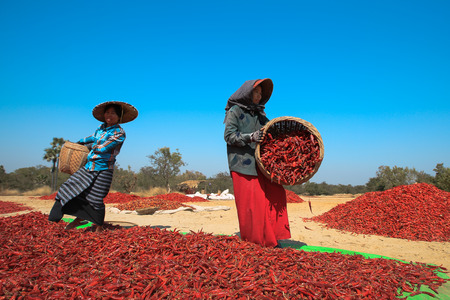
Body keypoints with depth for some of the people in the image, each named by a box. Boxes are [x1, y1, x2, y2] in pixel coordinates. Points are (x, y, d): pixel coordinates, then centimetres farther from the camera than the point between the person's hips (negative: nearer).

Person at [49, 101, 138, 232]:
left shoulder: (119, 133, -11)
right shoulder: (101, 127, 11)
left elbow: (104, 148, -17)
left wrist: (91, 146, 1)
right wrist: (78, 142, 42)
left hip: (103, 169, -7)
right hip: (88, 166, 7)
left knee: (95, 200, -6)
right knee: (73, 190, 7)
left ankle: (99, 227, 17)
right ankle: (79, 219, 27)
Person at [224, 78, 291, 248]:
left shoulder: (259, 114, 21)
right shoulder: (235, 111, 2)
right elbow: (229, 135, -9)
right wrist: (250, 137, -23)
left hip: (260, 163, 6)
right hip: (243, 163, -6)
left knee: (274, 193, -4)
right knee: (250, 201, -7)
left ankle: (271, 239, 6)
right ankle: (252, 241, 7)